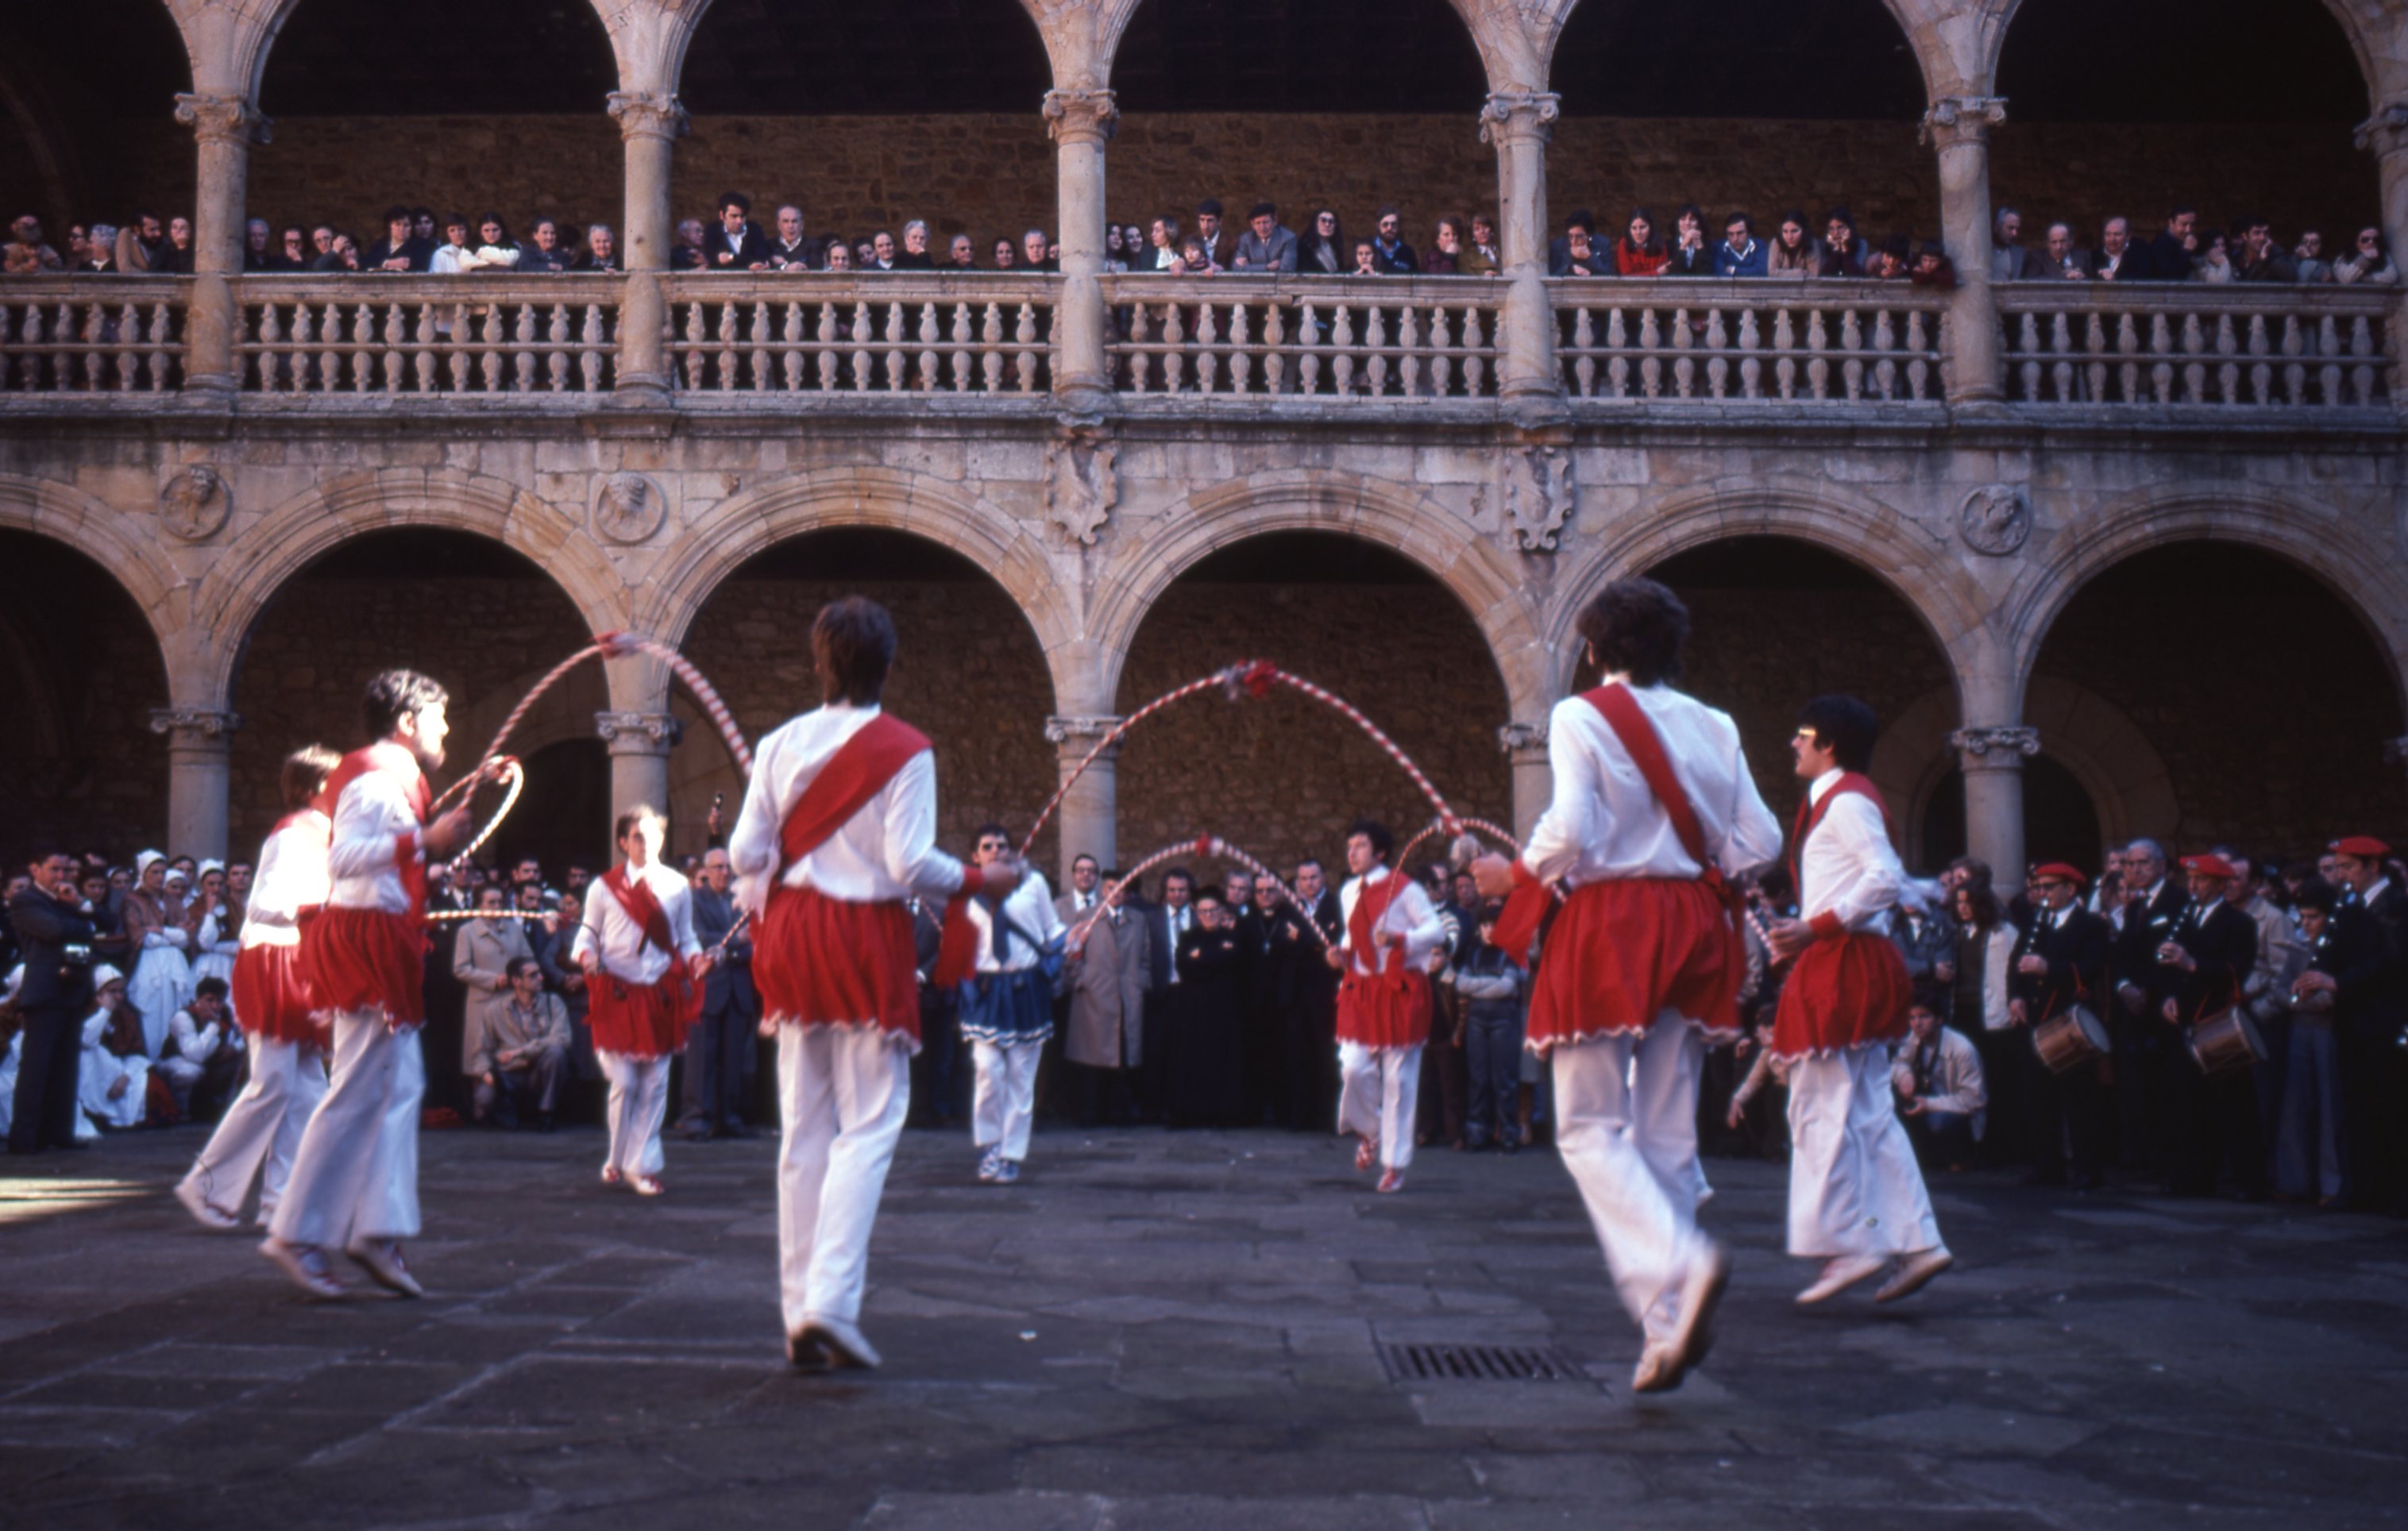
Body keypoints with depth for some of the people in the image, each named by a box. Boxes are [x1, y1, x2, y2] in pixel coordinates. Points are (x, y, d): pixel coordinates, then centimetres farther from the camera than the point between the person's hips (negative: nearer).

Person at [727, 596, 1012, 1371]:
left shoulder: (780, 745, 4)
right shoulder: (905, 752, -9)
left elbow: (747, 851, 2)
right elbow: (910, 864, -14)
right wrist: (978, 880, 2)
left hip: (793, 937, 5)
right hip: (868, 938, -4)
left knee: (804, 1128, 10)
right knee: (868, 1127, 0)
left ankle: (799, 1310, 13)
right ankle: (830, 1301, -13)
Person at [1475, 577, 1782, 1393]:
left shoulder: (1581, 717, -6)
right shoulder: (1712, 726, 8)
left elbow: (1569, 831, -17)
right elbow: (1758, 842, 6)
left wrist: (1516, 875, 1)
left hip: (1606, 928, -5)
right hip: (1691, 930, 5)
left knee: (1590, 1128, 0)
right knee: (1667, 1133, 10)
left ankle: (1682, 1266, -24)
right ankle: (1670, 1330, 10)